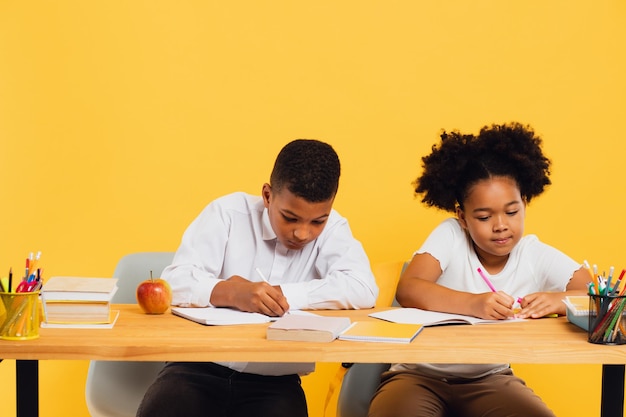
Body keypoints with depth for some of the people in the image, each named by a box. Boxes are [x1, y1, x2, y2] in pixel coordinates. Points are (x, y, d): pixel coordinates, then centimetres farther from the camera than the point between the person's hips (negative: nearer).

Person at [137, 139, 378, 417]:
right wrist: (231, 293, -28)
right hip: (201, 367, -1)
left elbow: (363, 289, -15)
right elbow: (174, 282, -10)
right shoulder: (228, 212, -3)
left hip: (274, 382, 1)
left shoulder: (332, 229, 1)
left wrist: (281, 293, -18)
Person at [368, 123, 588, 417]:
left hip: (489, 380, 2)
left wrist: (557, 300, -32)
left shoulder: (537, 256, -5)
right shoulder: (450, 235, -9)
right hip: (421, 375, -2)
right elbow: (407, 291, -22)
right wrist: (474, 304, -38)